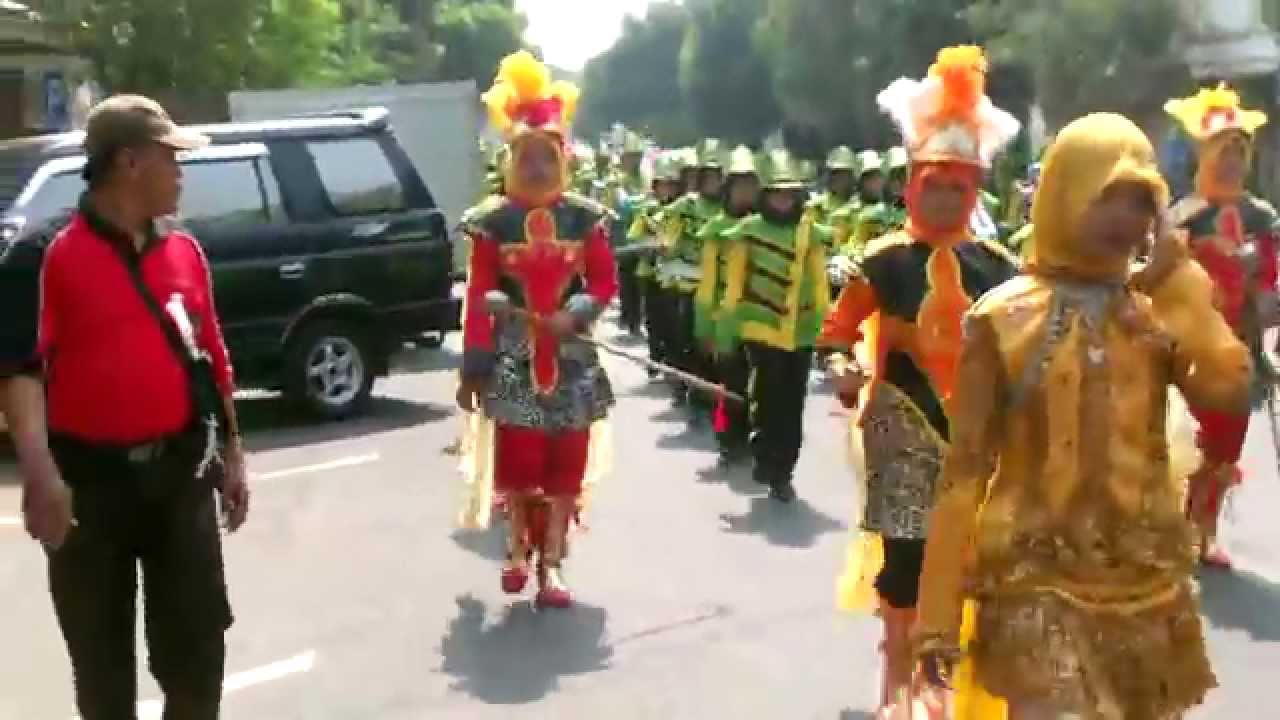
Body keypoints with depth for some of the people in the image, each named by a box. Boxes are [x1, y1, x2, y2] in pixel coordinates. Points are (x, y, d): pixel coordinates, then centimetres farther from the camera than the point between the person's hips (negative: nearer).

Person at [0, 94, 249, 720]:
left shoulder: (186, 253, 9)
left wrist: (231, 456, 15)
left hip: (181, 470, 4)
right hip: (91, 478, -4)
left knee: (197, 640, 8)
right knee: (100, 650, 10)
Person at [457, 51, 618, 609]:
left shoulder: (586, 218, 1)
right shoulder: (494, 223, -2)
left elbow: (605, 283, 6)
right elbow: (478, 299, 0)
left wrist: (575, 315, -14)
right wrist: (473, 368, -2)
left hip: (570, 357, 1)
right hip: (514, 357, -1)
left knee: (565, 464, 3)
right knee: (516, 462, 0)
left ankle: (551, 564, 13)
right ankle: (519, 551, 22)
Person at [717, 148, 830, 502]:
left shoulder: (810, 234, 6)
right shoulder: (748, 231, -2)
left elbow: (819, 285, 10)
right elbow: (734, 284, -1)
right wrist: (726, 329, -3)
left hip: (800, 334, 3)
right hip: (761, 330, -3)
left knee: (792, 406, 8)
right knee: (767, 399, -8)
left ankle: (782, 471, 19)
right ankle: (765, 457, 14)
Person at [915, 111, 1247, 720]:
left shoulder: (1160, 309, 3)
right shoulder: (1005, 317, -8)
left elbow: (1228, 391, -17)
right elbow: (965, 468, -6)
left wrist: (1177, 277, -11)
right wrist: (939, 614, -8)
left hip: (1148, 580, 4)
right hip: (1039, 582, -4)